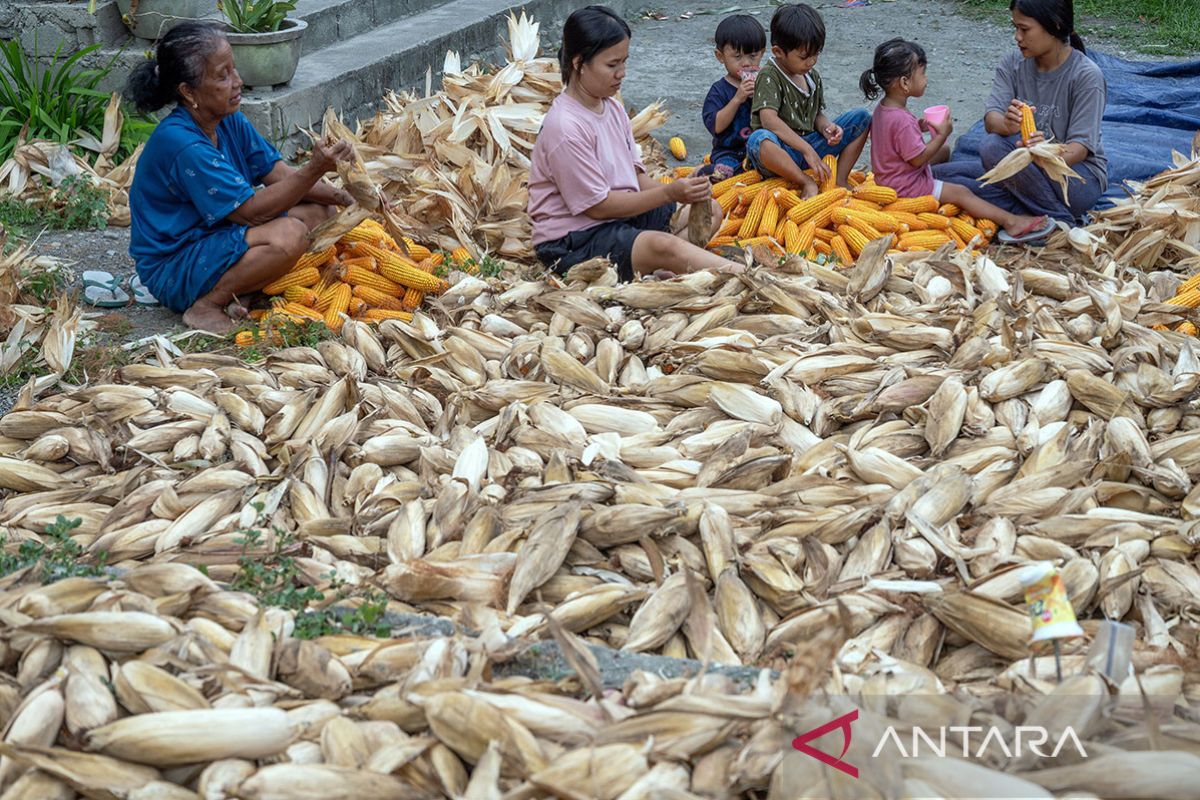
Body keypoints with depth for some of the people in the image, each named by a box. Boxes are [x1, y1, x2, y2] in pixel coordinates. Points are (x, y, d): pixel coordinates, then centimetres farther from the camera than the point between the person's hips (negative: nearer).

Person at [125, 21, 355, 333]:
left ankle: (234, 290, -2)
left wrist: (342, 197, -10)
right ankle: (207, 305, -12)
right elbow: (251, 211, -26)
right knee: (288, 234, -30)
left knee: (321, 211, 3)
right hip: (171, 270, -9)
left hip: (211, 240, 9)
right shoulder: (181, 144, -26)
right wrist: (314, 169, -33)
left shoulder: (229, 121, 0)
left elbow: (280, 175, 2)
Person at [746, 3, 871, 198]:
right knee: (759, 140, -43)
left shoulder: (813, 76, 11)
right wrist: (806, 149, -31)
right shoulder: (769, 77, -13)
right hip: (781, 151, -7)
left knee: (861, 117, 2)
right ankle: (807, 183, -27)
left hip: (809, 145, 8)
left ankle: (839, 180, -4)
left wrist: (825, 127, -6)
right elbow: (769, 119, -27)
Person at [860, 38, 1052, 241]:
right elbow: (918, 159, -27)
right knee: (961, 193, -12)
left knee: (945, 151, 26)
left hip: (892, 176, 11)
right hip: (906, 185, -11)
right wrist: (942, 135, -19)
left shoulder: (884, 107, -2)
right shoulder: (902, 120, -32)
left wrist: (920, 126, 1)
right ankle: (1010, 221, -15)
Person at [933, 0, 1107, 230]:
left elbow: (1080, 148, -21)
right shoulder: (1014, 62, -1)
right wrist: (1006, 125, -39)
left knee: (994, 147, -32)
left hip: (1081, 178, -7)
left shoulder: (1086, 75, -16)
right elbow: (991, 119, -13)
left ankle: (1059, 220, -20)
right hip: (1027, 170, 7)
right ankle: (1032, 214, -18)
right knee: (940, 175, -10)